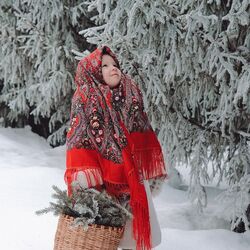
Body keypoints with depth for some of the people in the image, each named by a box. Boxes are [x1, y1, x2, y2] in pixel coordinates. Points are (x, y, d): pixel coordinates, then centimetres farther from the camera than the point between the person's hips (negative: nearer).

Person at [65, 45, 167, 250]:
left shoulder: (131, 93, 10)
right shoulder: (85, 98, -4)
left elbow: (145, 137, 14)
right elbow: (79, 140, -12)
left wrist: (152, 173, 11)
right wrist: (84, 180, -22)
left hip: (134, 176, 4)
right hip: (103, 179, -4)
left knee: (139, 228, 8)